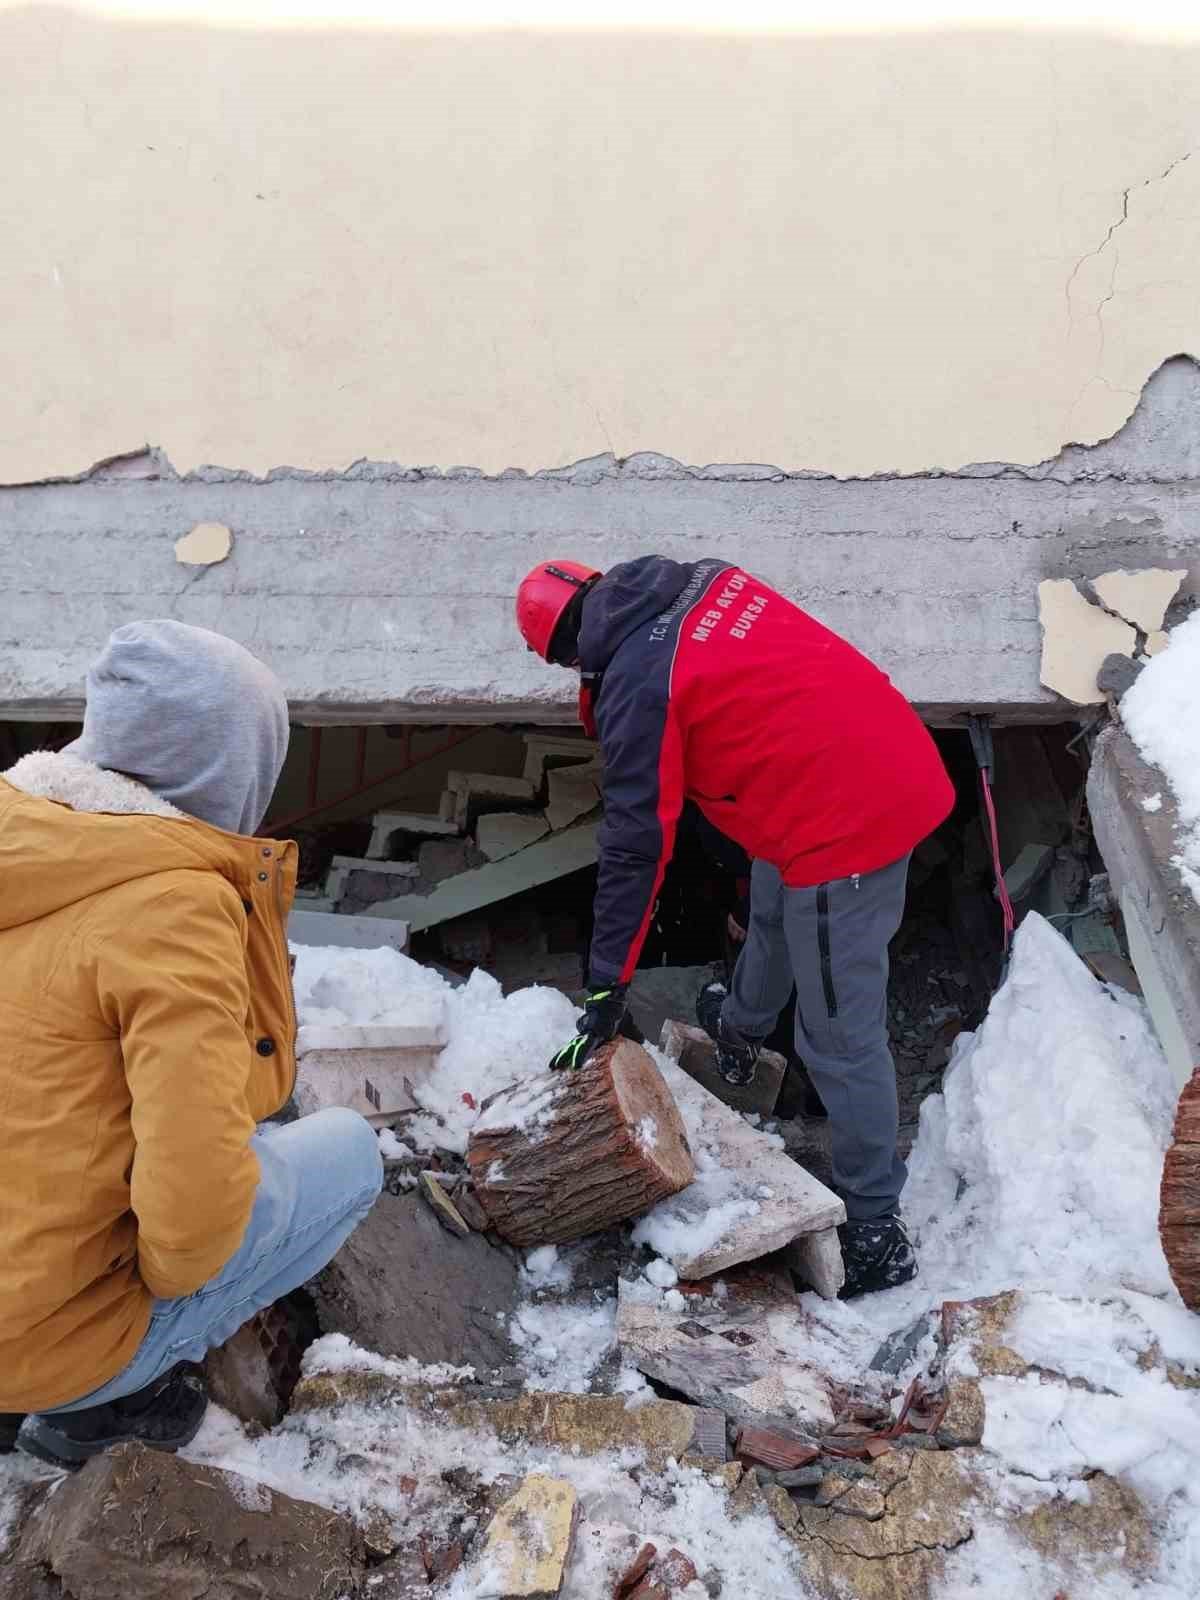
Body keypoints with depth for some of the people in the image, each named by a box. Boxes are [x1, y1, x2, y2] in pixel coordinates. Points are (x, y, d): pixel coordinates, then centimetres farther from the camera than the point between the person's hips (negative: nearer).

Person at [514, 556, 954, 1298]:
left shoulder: (637, 687, -13)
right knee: (774, 915, 33)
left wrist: (608, 988, -3)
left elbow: (636, 844, -11)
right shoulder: (711, 579, 8)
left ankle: (876, 1230, 16)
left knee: (841, 1037, 3)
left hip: (840, 825, -9)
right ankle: (741, 1032, 60)